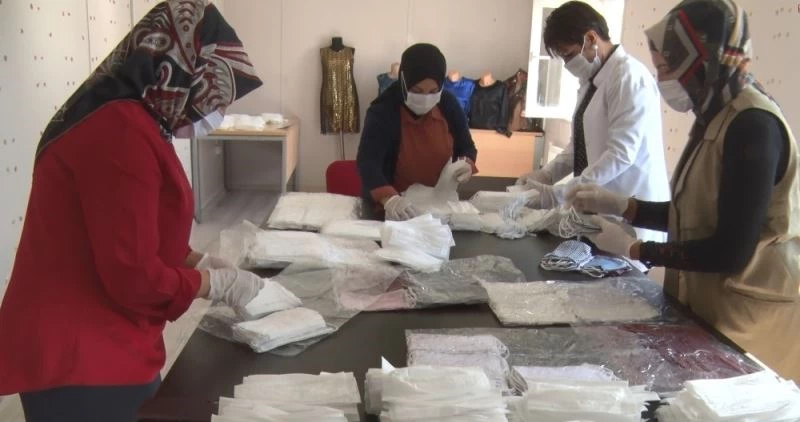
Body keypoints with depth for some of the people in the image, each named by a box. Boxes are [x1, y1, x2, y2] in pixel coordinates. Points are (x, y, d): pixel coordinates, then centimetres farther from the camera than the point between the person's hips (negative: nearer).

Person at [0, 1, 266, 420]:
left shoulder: (126, 123, 10)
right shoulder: (124, 134, -24)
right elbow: (135, 278, -23)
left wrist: (208, 264, 7)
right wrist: (221, 284, -9)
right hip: (78, 362, -10)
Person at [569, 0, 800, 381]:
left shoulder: (753, 125, -21)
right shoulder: (716, 118, 6)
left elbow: (731, 250, -23)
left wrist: (634, 250, -14)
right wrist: (618, 204, 3)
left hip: (745, 319, -8)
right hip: (705, 305, 8)